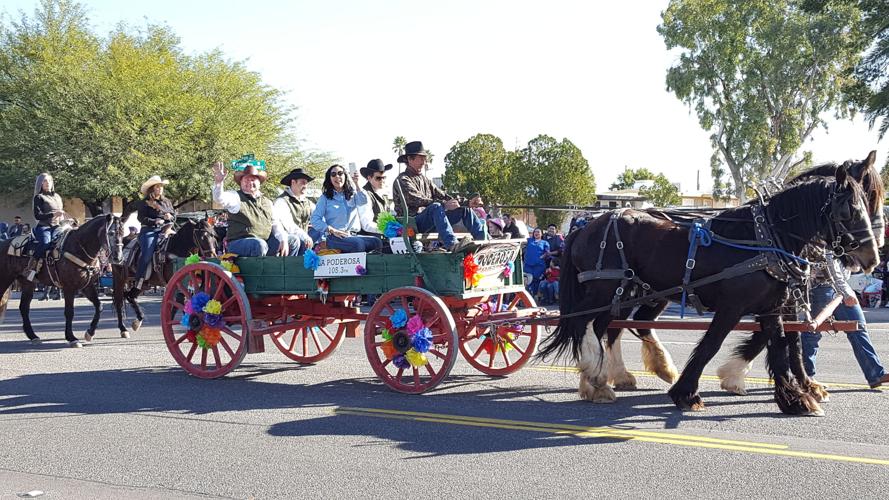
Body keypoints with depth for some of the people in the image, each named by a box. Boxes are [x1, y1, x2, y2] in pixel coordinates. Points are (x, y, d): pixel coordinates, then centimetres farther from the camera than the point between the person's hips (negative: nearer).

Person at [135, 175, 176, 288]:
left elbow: (174, 215, 21)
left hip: (164, 230, 4)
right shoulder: (145, 203, 6)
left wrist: (170, 217, -3)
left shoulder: (167, 202, 21)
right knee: (147, 253, -22)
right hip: (149, 230, -4)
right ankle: (140, 279, -20)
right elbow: (141, 218, -4)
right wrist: (154, 221, -17)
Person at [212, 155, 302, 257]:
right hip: (238, 244, -6)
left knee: (293, 241, -3)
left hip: (265, 242, 6)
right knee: (259, 245, -36)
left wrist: (283, 240, -3)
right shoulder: (235, 197, 1)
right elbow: (219, 198, -19)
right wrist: (218, 182, -40)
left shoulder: (267, 202, 19)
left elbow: (275, 224, 15)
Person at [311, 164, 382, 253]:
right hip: (335, 238, -3)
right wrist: (333, 231, -12)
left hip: (354, 235, 3)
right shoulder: (325, 197, 12)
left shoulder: (353, 194, 19)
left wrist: (357, 186, -6)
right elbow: (315, 219, 1)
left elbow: (365, 206, -1)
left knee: (377, 242, -26)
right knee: (358, 244, -35)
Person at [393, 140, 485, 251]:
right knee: (436, 207, -36)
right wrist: (444, 205, -26)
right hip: (412, 223, -8)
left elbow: (441, 195, 15)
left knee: (464, 209, 0)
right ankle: (451, 244, -53)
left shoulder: (424, 179, 23)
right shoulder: (402, 180, -4)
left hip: (430, 223, 8)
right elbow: (417, 200, -18)